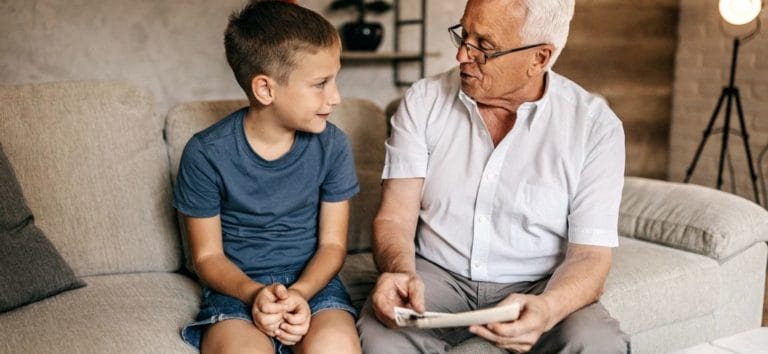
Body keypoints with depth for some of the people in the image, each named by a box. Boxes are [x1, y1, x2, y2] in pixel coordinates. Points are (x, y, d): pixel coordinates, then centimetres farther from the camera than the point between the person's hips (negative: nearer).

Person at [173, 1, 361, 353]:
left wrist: (299, 293, -18)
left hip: (311, 279, 2)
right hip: (237, 284, -2)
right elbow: (207, 256, -1)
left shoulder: (332, 145, -4)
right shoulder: (206, 153, -10)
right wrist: (254, 294, -21)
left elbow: (332, 244, 1)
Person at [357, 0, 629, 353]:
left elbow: (590, 254, -12)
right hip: (435, 274, 0)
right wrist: (400, 271, -31)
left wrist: (547, 308, -34)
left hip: (538, 286, 1)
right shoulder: (424, 101, -4)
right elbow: (396, 217, -7)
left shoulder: (596, 126, -8)